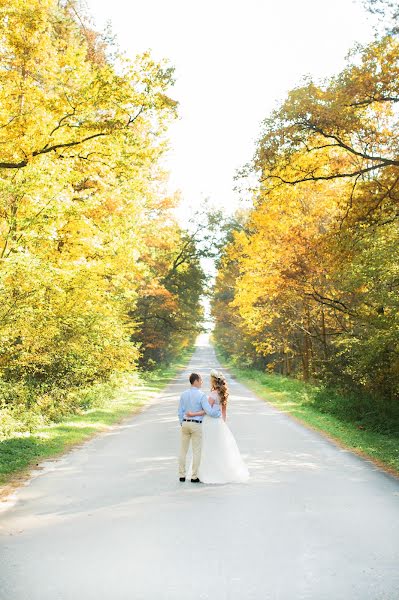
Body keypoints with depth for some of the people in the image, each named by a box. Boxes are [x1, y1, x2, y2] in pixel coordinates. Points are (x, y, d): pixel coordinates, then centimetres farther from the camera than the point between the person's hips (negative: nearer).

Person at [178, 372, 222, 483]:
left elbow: (180, 412, 6)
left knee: (183, 451, 10)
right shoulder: (201, 395, -14)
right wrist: (219, 413, 0)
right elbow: (209, 412, -18)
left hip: (185, 424, 5)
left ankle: (182, 476, 14)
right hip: (196, 425, -5)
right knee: (196, 451, 4)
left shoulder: (184, 394, 3)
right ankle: (194, 477, 7)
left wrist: (182, 425, 14)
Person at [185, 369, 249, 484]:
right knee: (221, 449, 15)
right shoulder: (223, 394, 8)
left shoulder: (213, 394, -17)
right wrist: (223, 422, 20)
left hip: (210, 422, -8)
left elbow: (207, 411, -18)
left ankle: (211, 475, 6)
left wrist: (193, 414, -18)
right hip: (218, 422, 8)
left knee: (211, 450, 0)